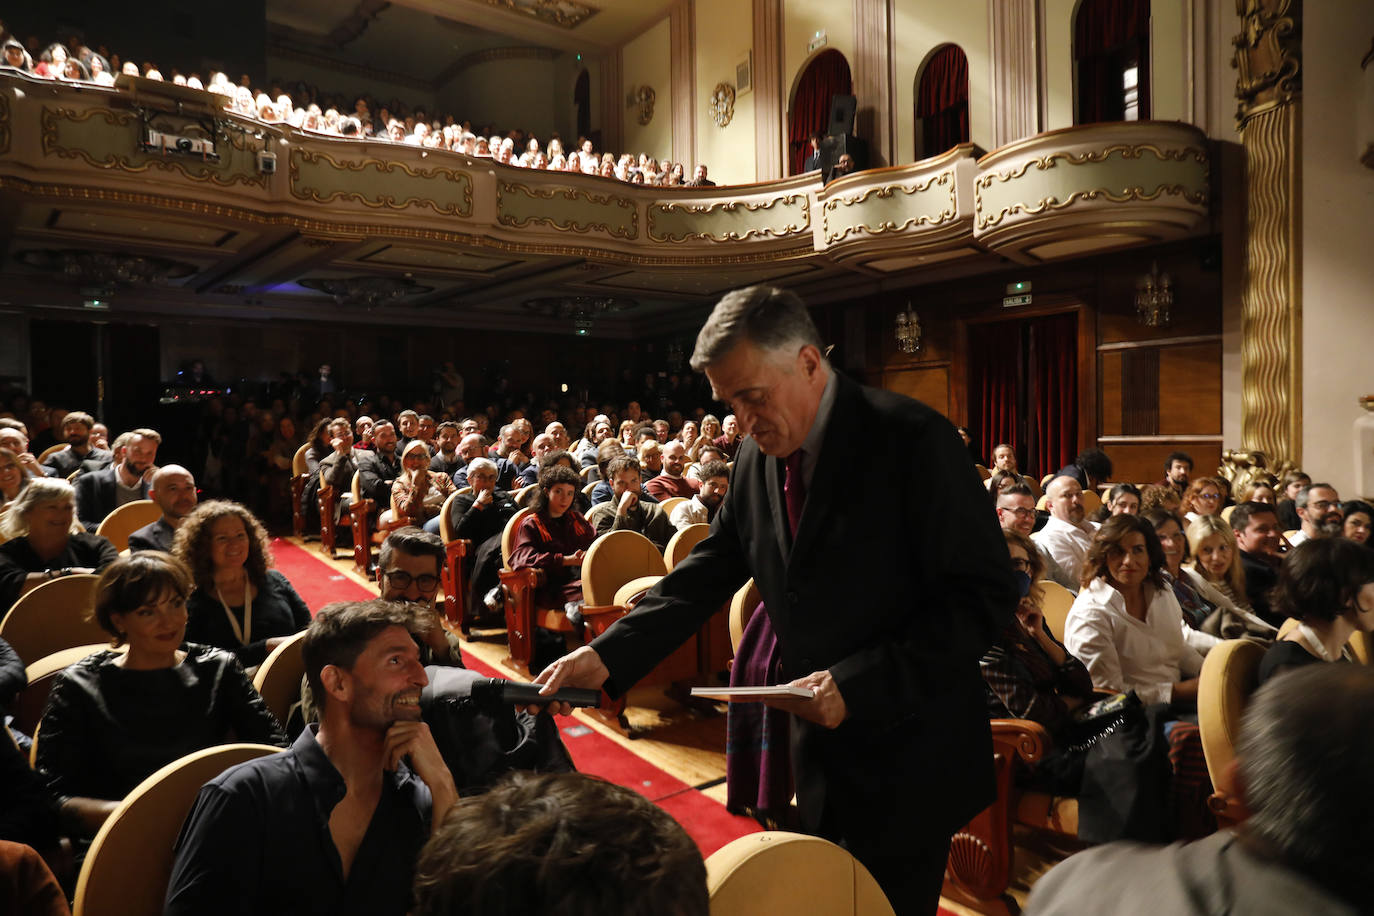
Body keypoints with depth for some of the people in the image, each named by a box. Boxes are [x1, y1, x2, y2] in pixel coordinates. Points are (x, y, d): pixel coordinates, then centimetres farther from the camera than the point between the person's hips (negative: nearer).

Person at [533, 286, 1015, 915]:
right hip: (822, 749, 6)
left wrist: (859, 682, -24)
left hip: (908, 752, -5)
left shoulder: (911, 438, -18)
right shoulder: (758, 454, 1)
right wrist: (608, 655, -6)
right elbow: (711, 569, 5)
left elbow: (985, 596, -19)